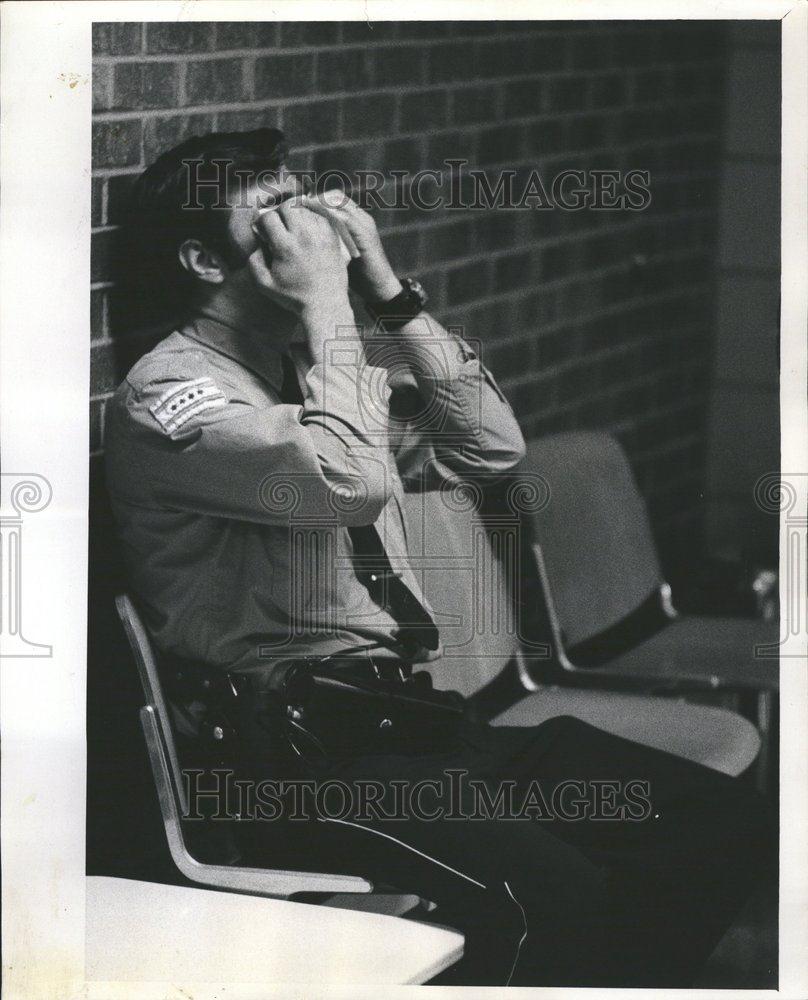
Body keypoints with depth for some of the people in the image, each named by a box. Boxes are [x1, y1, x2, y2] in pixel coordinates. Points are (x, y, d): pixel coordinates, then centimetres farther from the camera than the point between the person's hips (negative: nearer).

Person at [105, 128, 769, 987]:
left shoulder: (337, 367, 19)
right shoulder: (166, 397, -9)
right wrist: (325, 302, -13)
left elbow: (489, 448, 12)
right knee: (548, 891, -32)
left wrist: (389, 291, 7)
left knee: (718, 820, -7)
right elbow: (351, 481, -24)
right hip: (297, 768, -8)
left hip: (407, 721, 9)